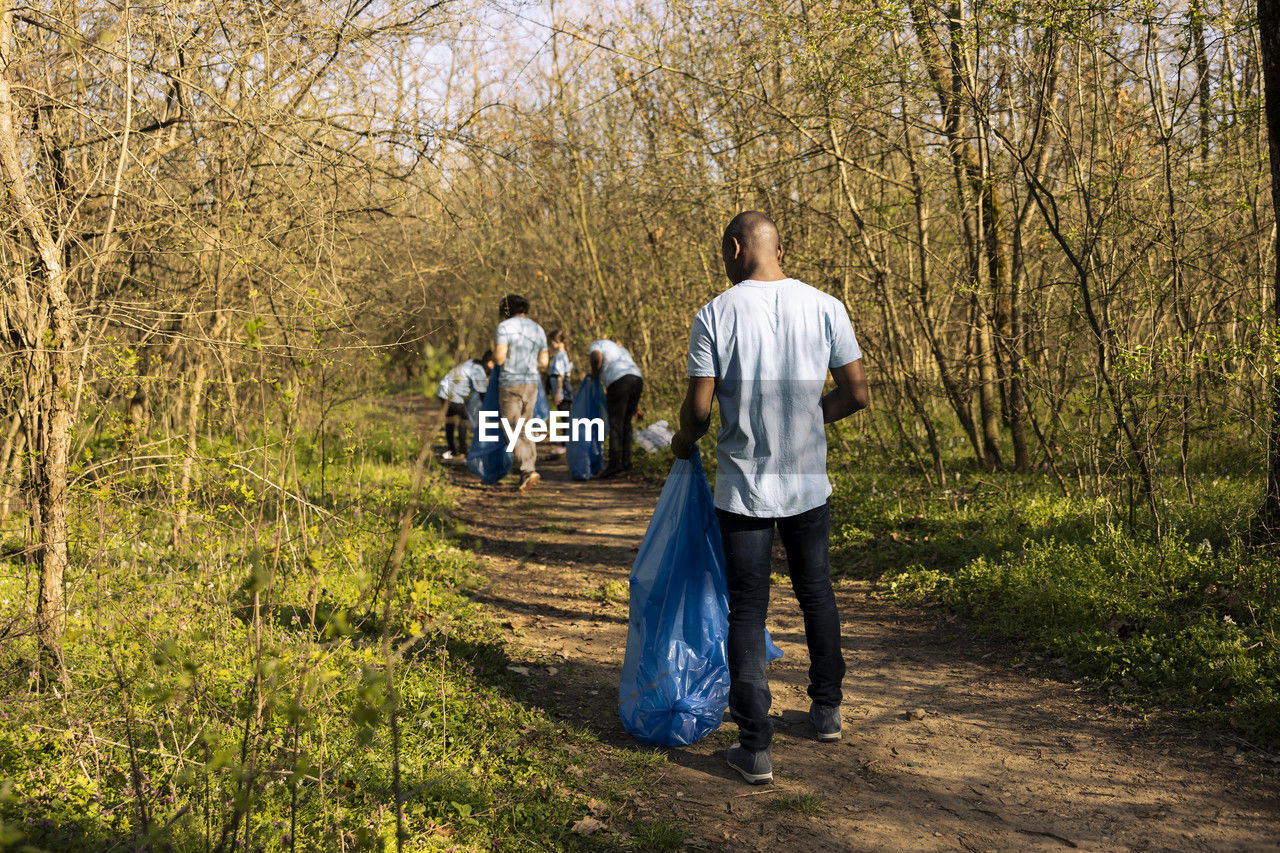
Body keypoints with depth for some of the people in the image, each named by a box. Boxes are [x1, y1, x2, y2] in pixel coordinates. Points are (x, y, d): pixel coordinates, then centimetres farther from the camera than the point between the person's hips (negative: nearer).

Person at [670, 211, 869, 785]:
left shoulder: (717, 314, -10)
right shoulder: (825, 308, -2)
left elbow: (698, 406, -9)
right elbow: (856, 394, -1)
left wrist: (684, 442, 12)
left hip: (743, 485, -3)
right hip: (809, 481, 3)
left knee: (747, 609, 4)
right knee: (816, 591, 21)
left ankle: (755, 747, 4)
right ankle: (826, 710, 35)